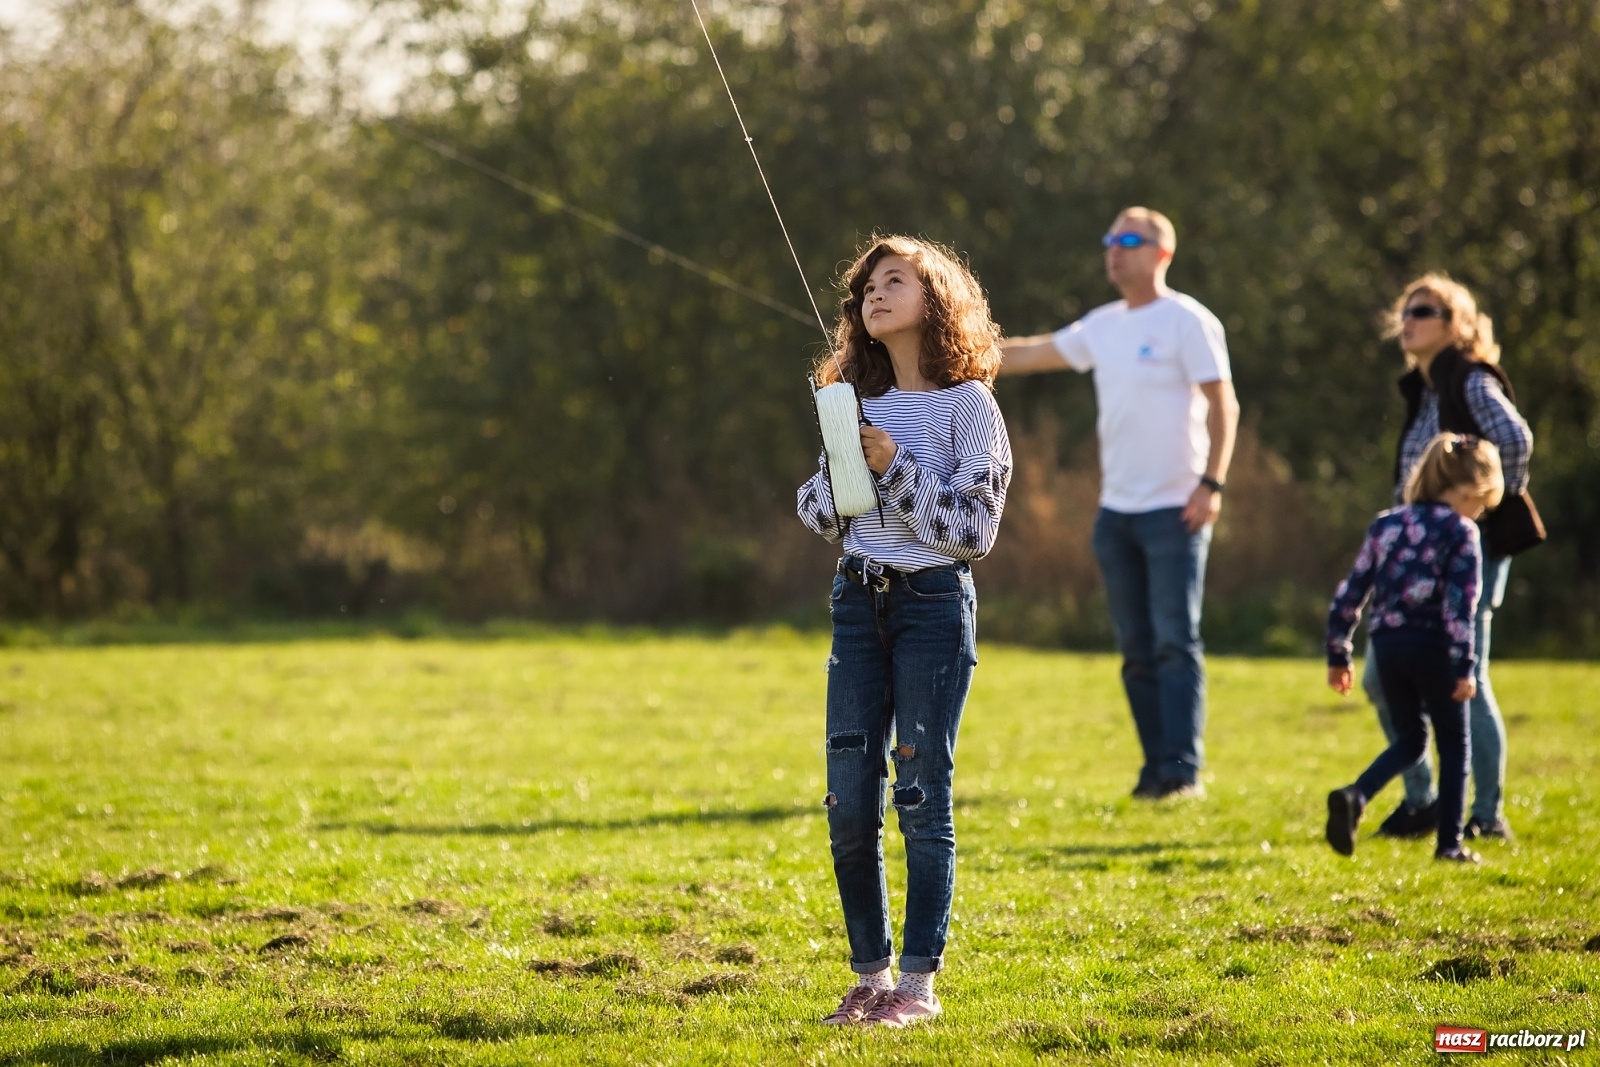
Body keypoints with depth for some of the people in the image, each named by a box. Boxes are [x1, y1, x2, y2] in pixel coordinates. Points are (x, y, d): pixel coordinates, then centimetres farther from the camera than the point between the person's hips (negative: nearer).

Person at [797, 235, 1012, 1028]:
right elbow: (821, 516, 15)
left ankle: (919, 982, 3)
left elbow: (974, 529, -9)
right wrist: (840, 470, -5)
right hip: (859, 600, 5)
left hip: (935, 602, -5)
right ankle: (870, 976, 12)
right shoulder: (859, 403, 13)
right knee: (849, 803, 2)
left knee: (922, 795, -3)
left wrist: (896, 469, -16)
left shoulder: (967, 405, -4)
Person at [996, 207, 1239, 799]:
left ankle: (1182, 768, -10)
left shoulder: (1187, 321, -6)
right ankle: (1157, 767, 10)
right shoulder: (1103, 326, 14)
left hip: (1175, 508, -7)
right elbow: (1030, 355, 20)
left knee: (1175, 642, -9)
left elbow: (1223, 406, -10)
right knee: (1137, 648, 7)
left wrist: (1211, 483, -18)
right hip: (1116, 508, 7)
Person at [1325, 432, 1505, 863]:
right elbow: (1460, 605, -15)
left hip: (1386, 645, 5)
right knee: (1453, 743, 11)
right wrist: (1464, 667, -16)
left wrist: (1338, 656, 18)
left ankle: (1353, 796, -7)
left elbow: (1350, 594, 12)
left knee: (1410, 739, 18)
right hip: (1432, 646, -5)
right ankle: (1450, 843, 7)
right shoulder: (1460, 534, -4)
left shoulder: (1384, 526, 12)